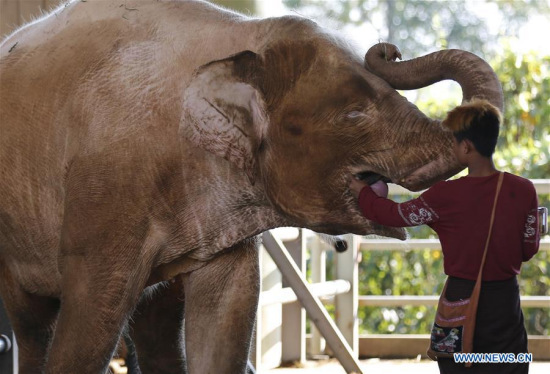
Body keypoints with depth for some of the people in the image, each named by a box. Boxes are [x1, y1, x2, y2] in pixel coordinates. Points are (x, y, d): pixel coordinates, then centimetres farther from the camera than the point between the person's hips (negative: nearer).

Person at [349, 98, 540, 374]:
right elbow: (529, 249, 1)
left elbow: (394, 215, 0)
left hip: (461, 298, -1)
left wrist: (363, 193, 19)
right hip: (506, 299, 1)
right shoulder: (523, 191, -8)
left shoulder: (446, 197, -14)